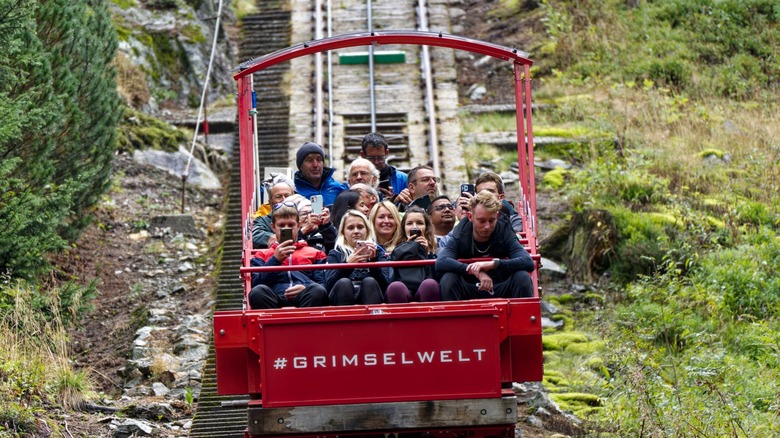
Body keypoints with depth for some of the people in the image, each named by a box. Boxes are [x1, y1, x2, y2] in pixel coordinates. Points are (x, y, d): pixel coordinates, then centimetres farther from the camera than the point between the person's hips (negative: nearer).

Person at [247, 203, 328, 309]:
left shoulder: (314, 253, 29)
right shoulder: (262, 255, 29)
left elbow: (323, 284, 15)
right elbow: (255, 284, 11)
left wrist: (306, 288, -6)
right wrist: (275, 260, 2)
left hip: (307, 300, 0)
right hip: (276, 301, 0)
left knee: (318, 290, -36)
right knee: (258, 291, -35)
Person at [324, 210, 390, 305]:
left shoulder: (377, 252, 20)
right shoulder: (335, 254, 18)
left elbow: (385, 285, 4)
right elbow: (329, 286, 0)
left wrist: (374, 260, -9)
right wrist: (347, 264, -14)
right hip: (343, 301, 0)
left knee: (370, 282, -29)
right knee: (344, 282, -29)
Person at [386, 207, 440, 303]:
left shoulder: (433, 249, 25)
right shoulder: (398, 250, 24)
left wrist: (427, 254, 5)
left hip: (426, 293, 1)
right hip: (403, 294, -1)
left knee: (430, 284, -34)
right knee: (395, 286, -35)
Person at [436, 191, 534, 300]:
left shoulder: (505, 235, -5)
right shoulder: (459, 237, -6)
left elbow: (528, 262, -21)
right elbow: (440, 263, -25)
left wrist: (493, 264, -34)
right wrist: (476, 271, -37)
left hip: (501, 291, 0)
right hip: (469, 293, 0)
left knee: (523, 277, -26)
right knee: (448, 278, -28)